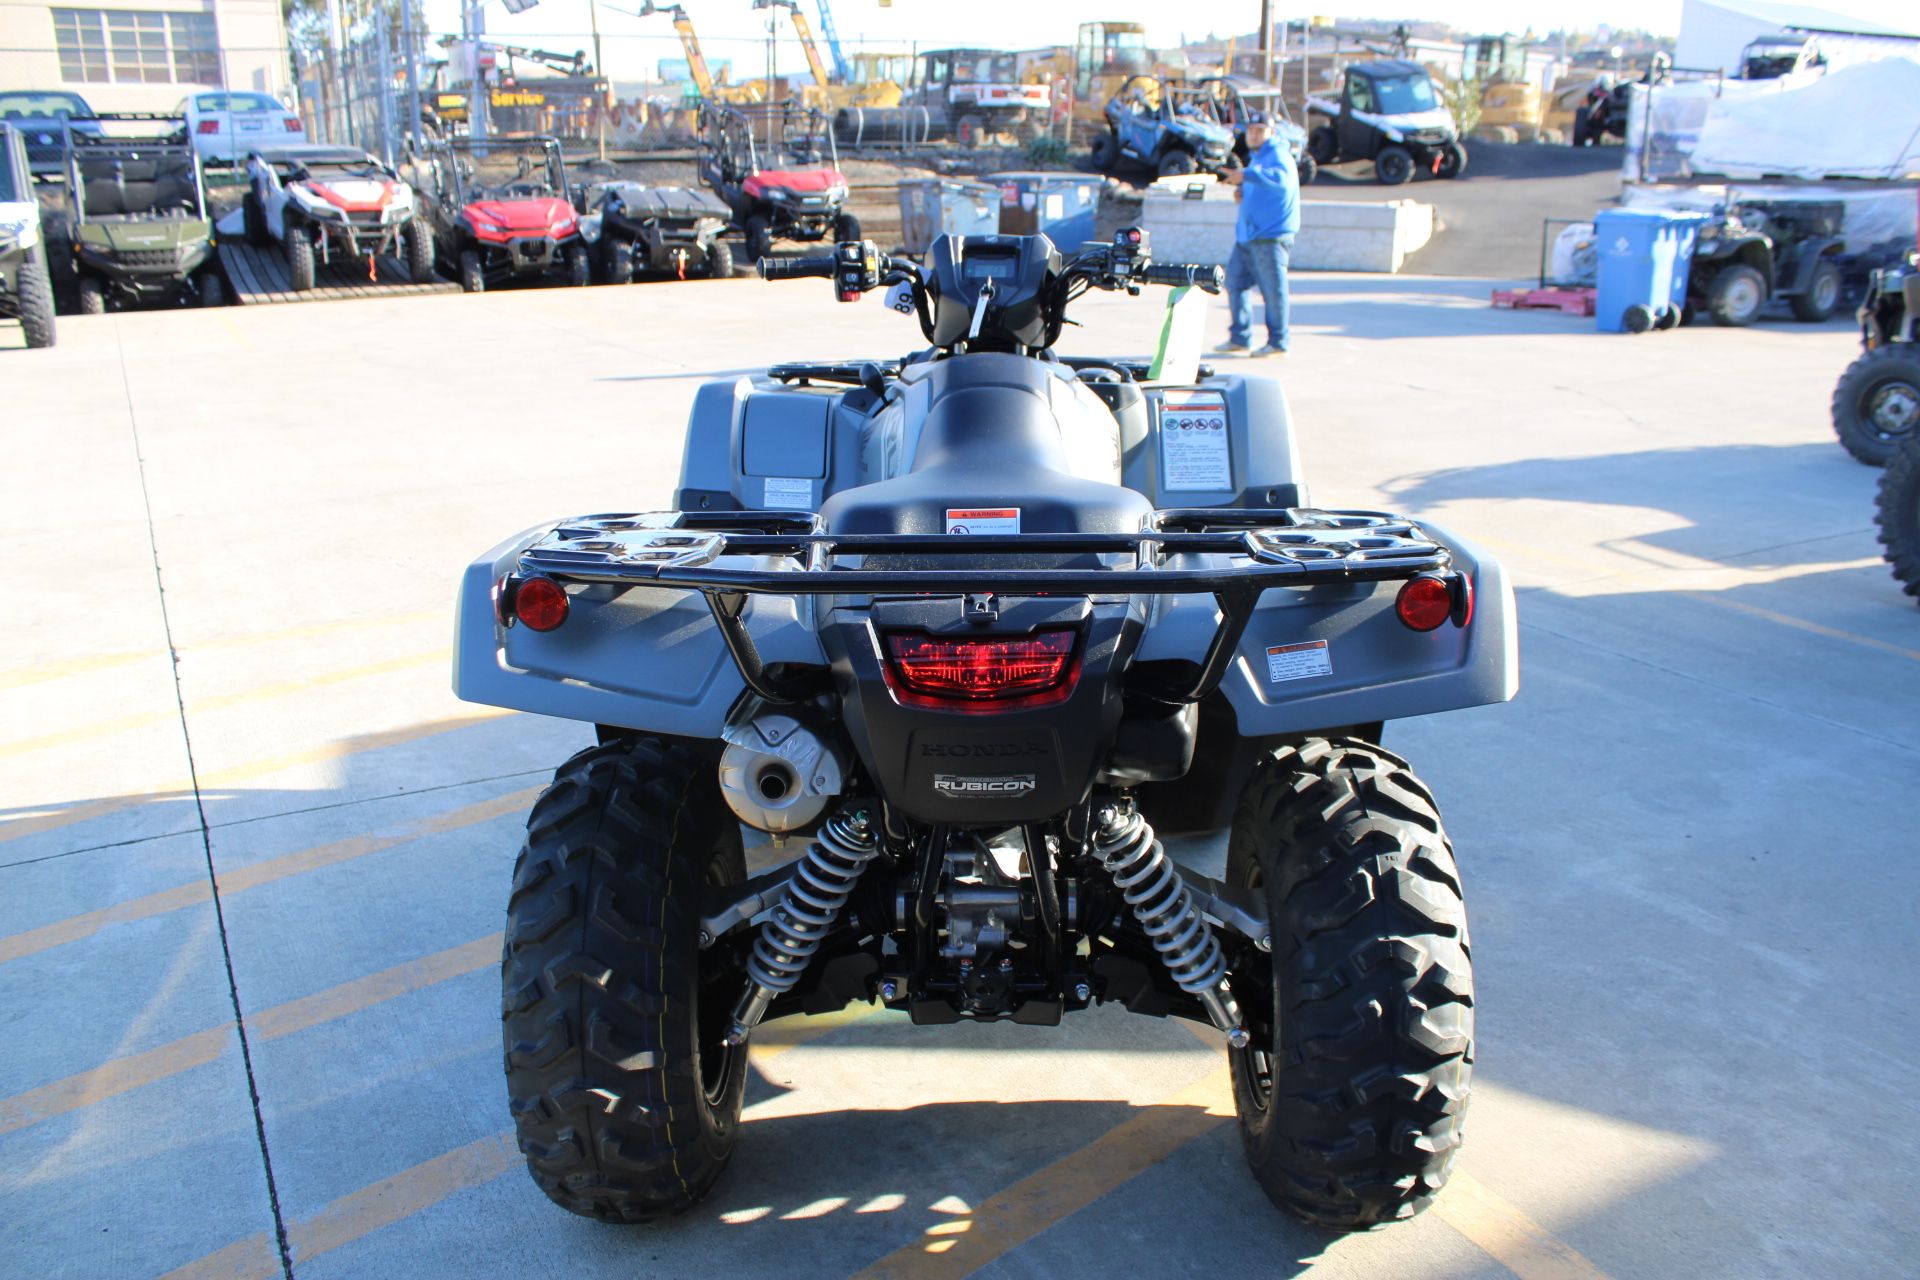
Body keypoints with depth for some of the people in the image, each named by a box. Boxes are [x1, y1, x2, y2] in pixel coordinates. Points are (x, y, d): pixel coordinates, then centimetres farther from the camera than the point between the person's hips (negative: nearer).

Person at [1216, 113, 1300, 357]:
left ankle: (1278, 342, 3)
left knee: (1273, 289, -5)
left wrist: (1246, 175, -41)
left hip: (1271, 236, -9)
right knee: (1235, 280, 9)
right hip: (1247, 235, 10)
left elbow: (1281, 179, -31)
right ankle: (1239, 337, 16)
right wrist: (1242, 191, 12)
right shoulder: (1255, 157, 21)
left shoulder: (1278, 154, -9)